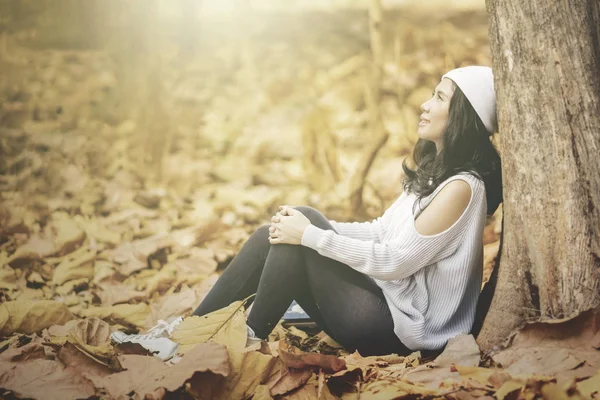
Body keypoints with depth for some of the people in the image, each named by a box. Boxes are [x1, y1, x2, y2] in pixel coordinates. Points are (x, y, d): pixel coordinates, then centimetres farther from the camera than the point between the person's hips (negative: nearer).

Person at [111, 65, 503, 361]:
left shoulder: (462, 186, -17)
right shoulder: (433, 170, 14)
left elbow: (397, 260, -21)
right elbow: (382, 232, 14)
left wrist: (311, 235, -18)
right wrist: (308, 227, 1)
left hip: (402, 328, -9)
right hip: (383, 297, 9)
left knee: (302, 228, -18)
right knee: (283, 233, -4)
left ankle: (249, 341, -6)